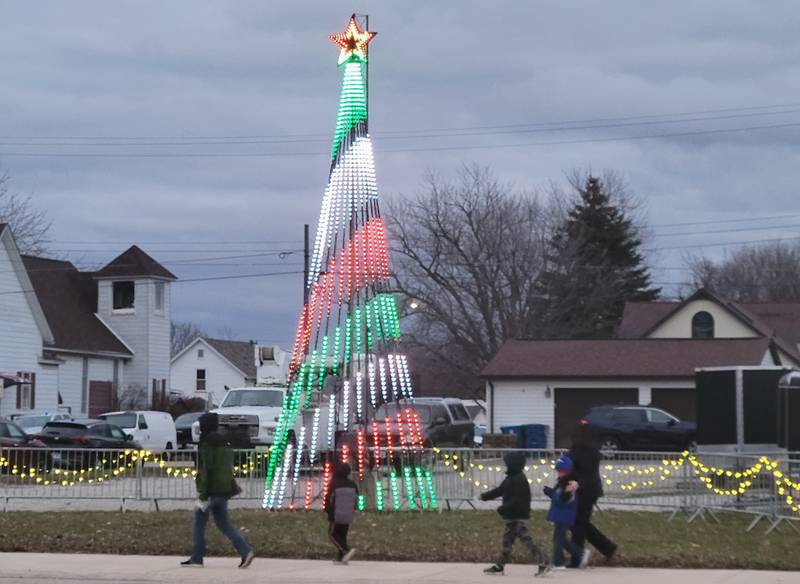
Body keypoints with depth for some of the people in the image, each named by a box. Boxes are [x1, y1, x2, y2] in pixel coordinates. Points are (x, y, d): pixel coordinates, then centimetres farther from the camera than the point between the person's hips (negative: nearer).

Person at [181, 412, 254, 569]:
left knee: (199, 522, 4)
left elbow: (207, 469, -18)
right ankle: (246, 551, -5)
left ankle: (197, 559, 5)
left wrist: (203, 494, -19)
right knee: (224, 525, 10)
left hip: (211, 490, -8)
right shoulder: (224, 443, 15)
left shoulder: (207, 444, -12)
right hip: (224, 490, 8)